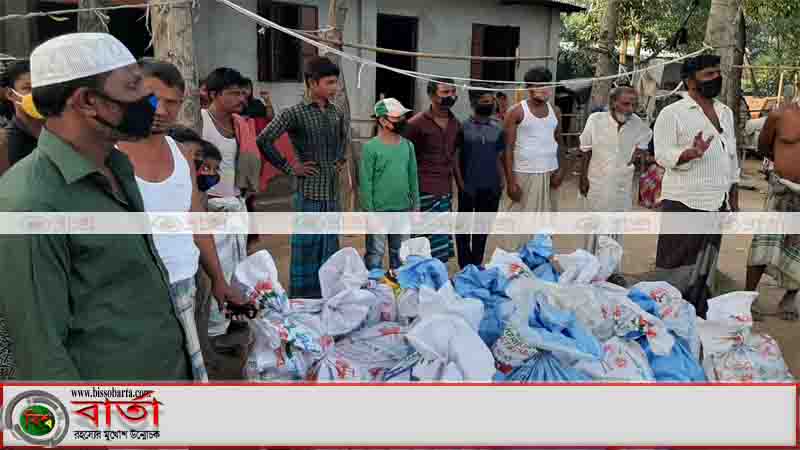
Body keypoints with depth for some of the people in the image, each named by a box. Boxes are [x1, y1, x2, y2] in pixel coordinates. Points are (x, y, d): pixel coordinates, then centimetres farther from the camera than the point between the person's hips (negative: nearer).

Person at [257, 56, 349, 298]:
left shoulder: (337, 113, 9)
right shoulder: (295, 113, -11)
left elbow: (345, 132, 31)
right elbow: (264, 141, -18)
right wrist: (289, 167, -13)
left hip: (333, 192, 7)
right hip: (309, 191, -6)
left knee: (330, 248, 13)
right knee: (306, 249, 0)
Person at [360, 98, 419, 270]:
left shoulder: (408, 145, 5)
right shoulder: (371, 147, -10)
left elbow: (413, 178, 10)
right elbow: (366, 181, -11)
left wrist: (415, 206, 9)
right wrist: (369, 212, -13)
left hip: (403, 210, 5)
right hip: (379, 211, -5)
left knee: (400, 254, 16)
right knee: (375, 253, 4)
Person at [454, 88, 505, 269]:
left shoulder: (497, 129, 7)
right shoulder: (463, 127, -4)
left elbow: (498, 157, 12)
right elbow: (454, 156, -4)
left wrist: (501, 180, 2)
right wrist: (460, 181, -10)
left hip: (490, 187, 3)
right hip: (468, 186, -3)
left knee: (483, 226, 11)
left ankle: (476, 263, 24)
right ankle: (466, 265, 18)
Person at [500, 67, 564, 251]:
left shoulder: (555, 111, 9)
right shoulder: (516, 112, -6)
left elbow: (559, 142, 16)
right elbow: (508, 148, -8)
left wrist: (560, 169, 2)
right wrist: (510, 180, -14)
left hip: (549, 173, 5)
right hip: (523, 174, -5)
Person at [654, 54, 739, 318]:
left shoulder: (726, 112, 14)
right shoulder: (672, 113, -7)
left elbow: (732, 158, 19)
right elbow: (663, 155, -13)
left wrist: (734, 199, 16)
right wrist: (692, 153, -32)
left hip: (717, 204, 7)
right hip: (685, 203, -7)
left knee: (705, 266, 12)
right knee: (680, 266, -1)